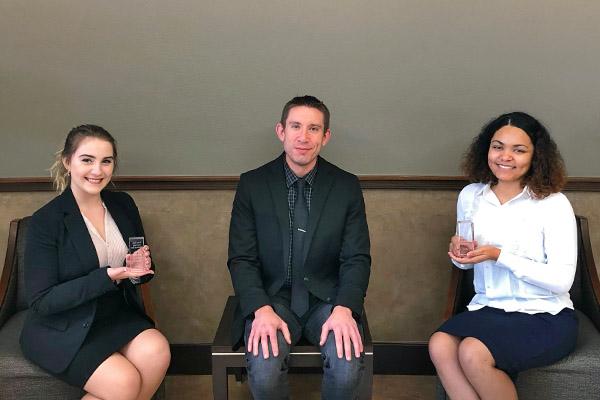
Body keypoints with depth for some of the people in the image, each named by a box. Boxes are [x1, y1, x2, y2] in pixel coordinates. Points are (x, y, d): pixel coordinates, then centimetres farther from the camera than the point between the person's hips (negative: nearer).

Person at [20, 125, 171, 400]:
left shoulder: (123, 204, 3)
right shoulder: (46, 220, -13)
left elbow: (143, 269, 13)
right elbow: (41, 302, -14)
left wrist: (138, 269, -13)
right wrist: (107, 277, -24)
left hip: (117, 315, 5)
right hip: (62, 330, -5)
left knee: (157, 350, -24)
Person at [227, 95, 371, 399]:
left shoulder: (347, 186, 2)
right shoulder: (252, 185, 1)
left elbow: (357, 258, 0)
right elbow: (241, 259, -2)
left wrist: (343, 309, -18)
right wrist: (262, 310, -19)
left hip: (327, 299, 1)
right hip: (270, 299, 0)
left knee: (348, 367, -26)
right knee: (264, 370, -27)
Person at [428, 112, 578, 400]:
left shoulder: (553, 203, -8)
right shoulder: (470, 196, 6)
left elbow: (561, 280, -13)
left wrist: (498, 255, -19)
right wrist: (459, 255, -5)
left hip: (543, 315, -4)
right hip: (487, 309, 4)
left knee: (472, 352, -29)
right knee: (440, 345, -26)